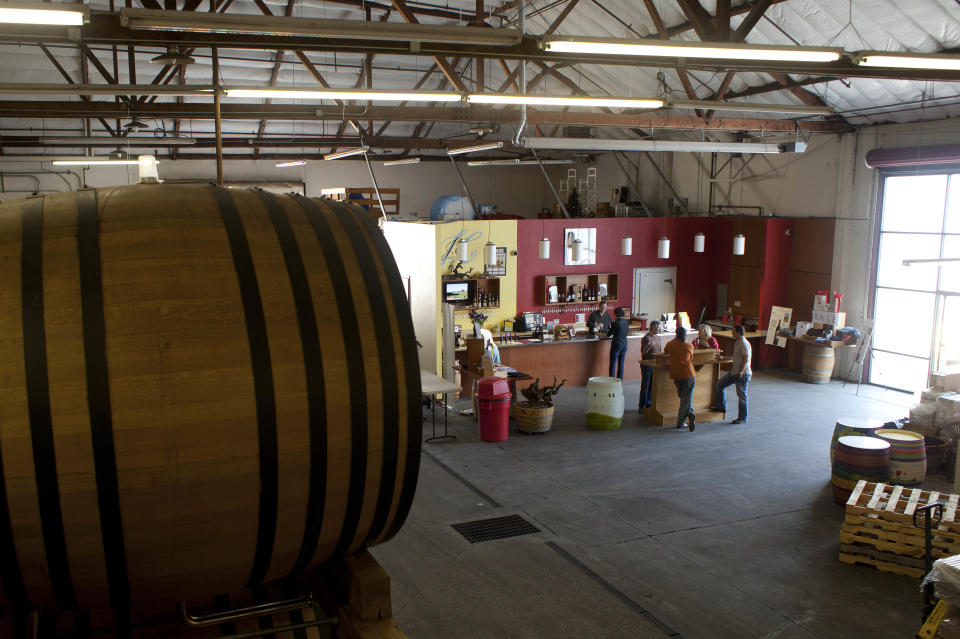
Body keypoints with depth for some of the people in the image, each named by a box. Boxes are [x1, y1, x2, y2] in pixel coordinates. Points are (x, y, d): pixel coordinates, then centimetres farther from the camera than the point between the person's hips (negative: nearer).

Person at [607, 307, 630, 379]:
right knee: (621, 364, 12)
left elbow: (609, 335, -8)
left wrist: (608, 331, 15)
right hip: (624, 344, 6)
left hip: (616, 345, -6)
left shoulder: (616, 323, -15)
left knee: (613, 364, 0)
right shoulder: (626, 322, 3)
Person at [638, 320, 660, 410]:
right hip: (646, 365, -8)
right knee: (645, 386, -1)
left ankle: (648, 404, 23)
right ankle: (642, 406, 7)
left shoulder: (655, 337, 9)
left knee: (651, 386, 13)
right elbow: (643, 352, -17)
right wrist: (648, 346, -33)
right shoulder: (646, 338, -16)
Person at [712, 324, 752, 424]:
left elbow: (745, 359, -25)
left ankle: (742, 418, 6)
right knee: (720, 384, 12)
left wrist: (740, 372, -30)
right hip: (735, 372, 10)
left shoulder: (744, 344, -18)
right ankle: (721, 407, 22)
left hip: (743, 374, -10)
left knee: (741, 395, -3)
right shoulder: (737, 342, 13)